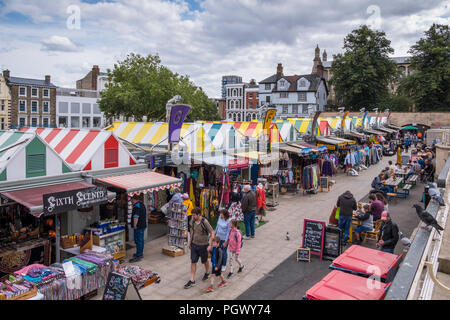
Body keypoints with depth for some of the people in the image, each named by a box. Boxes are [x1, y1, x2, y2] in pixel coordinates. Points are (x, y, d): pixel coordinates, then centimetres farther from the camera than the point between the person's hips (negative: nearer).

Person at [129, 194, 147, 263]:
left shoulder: (136, 206, -18)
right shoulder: (142, 204, 14)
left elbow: (136, 217, -27)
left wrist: (135, 226, -20)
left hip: (138, 226, -10)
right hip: (143, 225, 10)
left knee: (138, 241, -6)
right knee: (141, 240, 18)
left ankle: (138, 256, -2)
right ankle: (140, 253, 29)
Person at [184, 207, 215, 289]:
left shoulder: (205, 222, -23)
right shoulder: (193, 221, -6)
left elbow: (212, 233, -17)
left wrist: (210, 245, -20)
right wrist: (190, 242, 15)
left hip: (203, 245, -4)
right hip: (194, 244, 5)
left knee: (205, 261, 16)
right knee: (193, 262, 5)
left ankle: (207, 273, 44)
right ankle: (192, 281, 12)